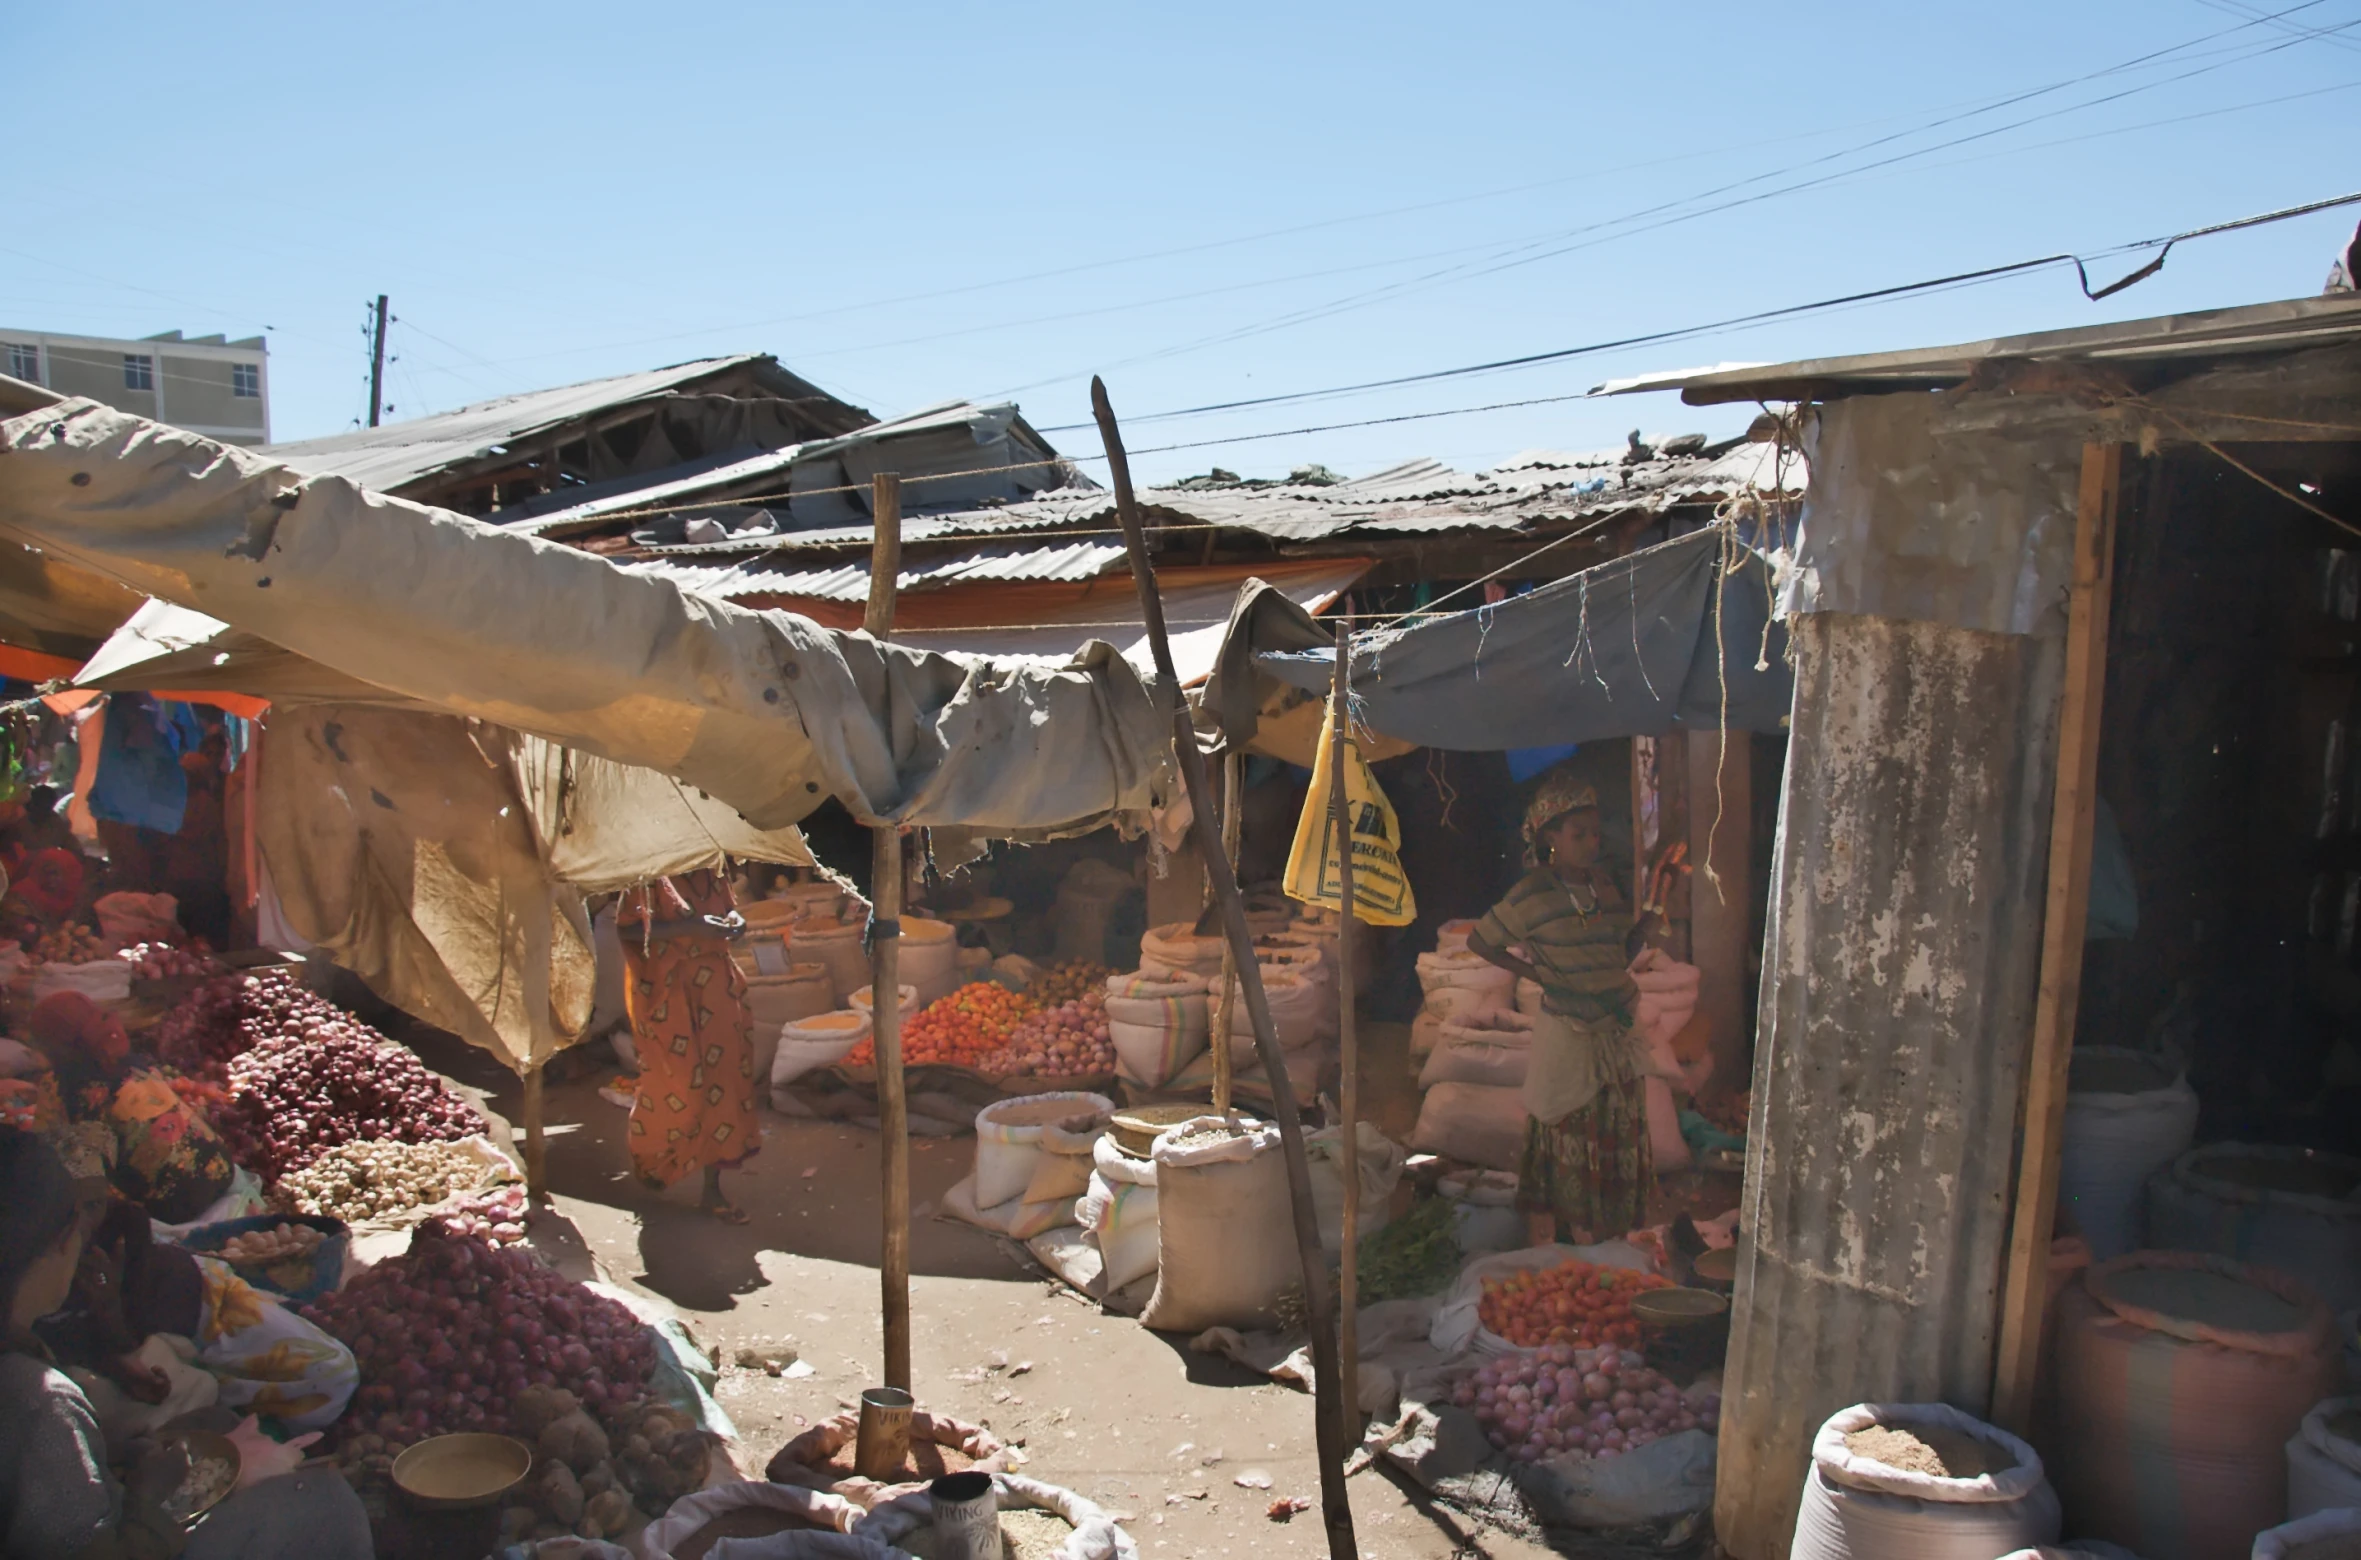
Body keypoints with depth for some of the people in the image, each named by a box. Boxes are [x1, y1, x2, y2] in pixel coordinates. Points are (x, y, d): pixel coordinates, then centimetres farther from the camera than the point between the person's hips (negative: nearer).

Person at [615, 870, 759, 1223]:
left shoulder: (709, 872, 9)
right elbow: (627, 929, -17)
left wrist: (731, 920, -3)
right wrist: (689, 928, -25)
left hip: (715, 982, 6)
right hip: (666, 990, -6)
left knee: (720, 1077, 2)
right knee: (677, 1083, 0)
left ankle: (712, 1189, 9)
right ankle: (650, 1159, 31)